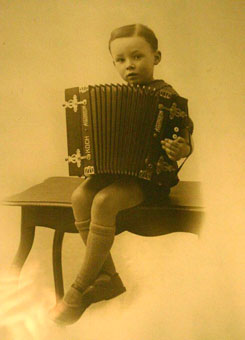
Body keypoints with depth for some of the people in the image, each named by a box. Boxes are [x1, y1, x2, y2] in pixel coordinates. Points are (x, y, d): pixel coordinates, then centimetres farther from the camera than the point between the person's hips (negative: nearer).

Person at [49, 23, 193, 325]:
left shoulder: (166, 96, -8)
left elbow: (185, 137, -10)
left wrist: (182, 150, -30)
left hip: (150, 174, -6)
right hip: (115, 168, 7)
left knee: (103, 202, -29)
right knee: (80, 197, -20)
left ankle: (78, 291, -16)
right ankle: (108, 279, -7)